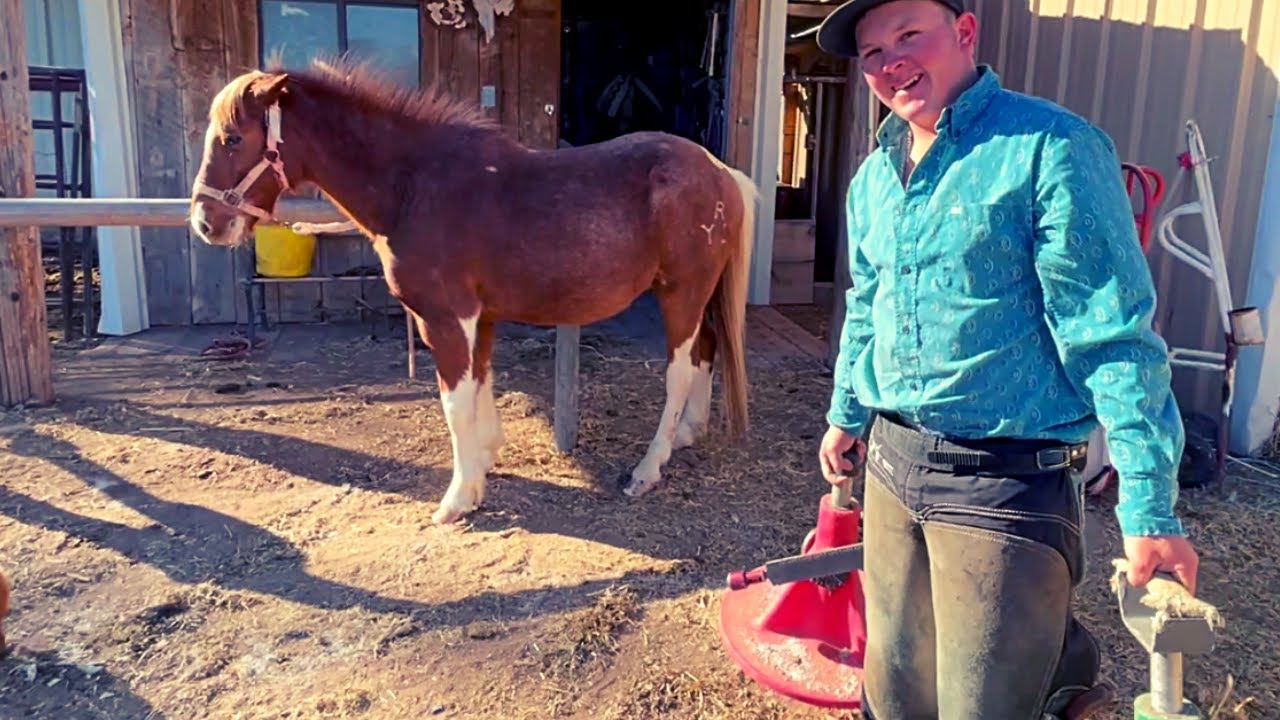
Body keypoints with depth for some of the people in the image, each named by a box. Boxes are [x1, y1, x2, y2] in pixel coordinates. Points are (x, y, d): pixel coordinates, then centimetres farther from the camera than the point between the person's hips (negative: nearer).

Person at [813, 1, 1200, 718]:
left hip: (1007, 485, -7)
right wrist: (848, 414, 27)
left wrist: (1150, 505, -17)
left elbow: (1113, 335, -16)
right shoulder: (874, 176, 8)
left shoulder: (1051, 148, -14)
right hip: (892, 464, 7)